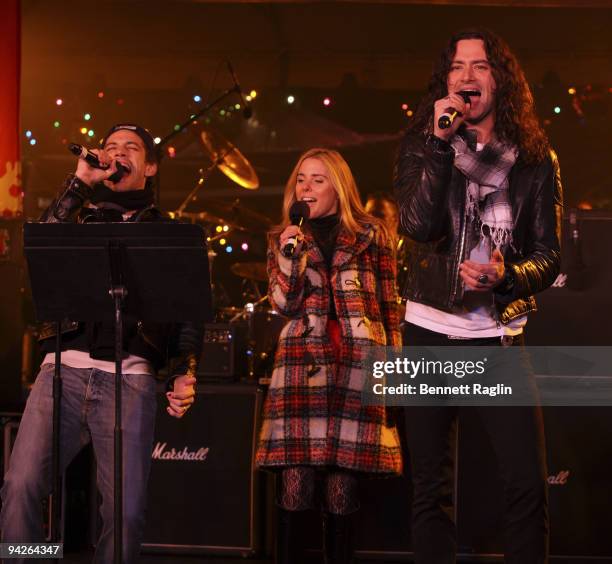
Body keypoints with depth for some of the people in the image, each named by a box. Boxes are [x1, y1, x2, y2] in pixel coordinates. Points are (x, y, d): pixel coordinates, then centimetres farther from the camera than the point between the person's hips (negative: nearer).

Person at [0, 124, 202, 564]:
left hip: (130, 375, 0)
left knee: (126, 508, -8)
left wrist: (185, 375, -1)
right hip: (65, 366, 1)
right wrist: (80, 182, 1)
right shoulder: (80, 215, 22)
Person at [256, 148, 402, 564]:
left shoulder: (371, 235, 11)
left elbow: (390, 306, 11)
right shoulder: (283, 238, 16)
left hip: (358, 363, -1)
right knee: (297, 475, -8)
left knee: (343, 478, -2)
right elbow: (284, 303, 5)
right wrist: (289, 256, -9)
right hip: (303, 360, 1)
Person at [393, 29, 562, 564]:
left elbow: (550, 255, 3)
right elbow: (417, 223, -15)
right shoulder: (421, 146, 3)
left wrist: (506, 276, -17)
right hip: (431, 334, 0)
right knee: (432, 487, 5)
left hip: (499, 338, 0)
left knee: (529, 484, -6)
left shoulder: (536, 158, 3)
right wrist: (441, 143, -21)